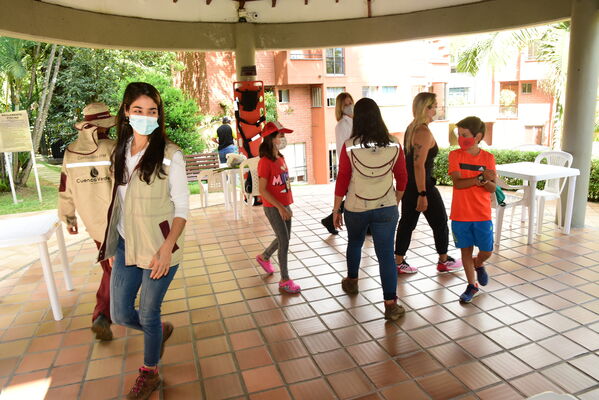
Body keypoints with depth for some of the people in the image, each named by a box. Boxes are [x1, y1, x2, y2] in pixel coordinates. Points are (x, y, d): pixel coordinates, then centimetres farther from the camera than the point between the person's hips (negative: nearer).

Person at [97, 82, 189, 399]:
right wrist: (113, 245, 15)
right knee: (121, 314, 12)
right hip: (126, 245, 6)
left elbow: (182, 208, -11)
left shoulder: (169, 154, -12)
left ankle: (150, 374, 36)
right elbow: (119, 201, 13)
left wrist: (166, 248, -21)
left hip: (159, 248, -5)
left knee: (148, 314, 9)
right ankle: (162, 331, 45)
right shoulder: (122, 151, 6)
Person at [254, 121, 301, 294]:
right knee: (284, 241, -4)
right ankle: (285, 280, 10)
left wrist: (288, 206, 15)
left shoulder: (281, 158, 7)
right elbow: (262, 190, -19)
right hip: (273, 208, -8)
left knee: (284, 238, 19)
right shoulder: (265, 162, -17)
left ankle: (264, 257, 45)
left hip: (284, 205, 8)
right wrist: (280, 207, -23)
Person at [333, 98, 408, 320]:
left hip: (355, 208, 0)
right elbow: (402, 179, 4)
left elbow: (342, 181, -7)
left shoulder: (349, 146, -10)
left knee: (354, 243, 25)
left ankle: (352, 282, 45)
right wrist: (396, 202, 19)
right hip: (386, 208, 0)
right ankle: (391, 305, 6)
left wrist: (336, 210, 3)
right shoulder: (394, 145, -3)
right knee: (386, 255, 5)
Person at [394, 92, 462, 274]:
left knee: (407, 222, 12)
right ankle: (444, 262, 27)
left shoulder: (410, 128, 9)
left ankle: (399, 262, 18)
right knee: (440, 223, 10)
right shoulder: (424, 132, -20)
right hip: (422, 186, -9)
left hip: (408, 185, 9)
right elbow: (419, 165, -25)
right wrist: (422, 195, -24)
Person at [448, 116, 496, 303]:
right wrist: (481, 178, -24)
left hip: (482, 215, 1)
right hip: (460, 215, -1)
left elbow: (492, 188, -5)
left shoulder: (488, 157, -2)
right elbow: (458, 183, -17)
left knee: (486, 251, 7)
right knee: (466, 250, 10)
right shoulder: (455, 155, -6)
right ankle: (472, 285, 27)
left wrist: (487, 181, -26)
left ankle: (478, 264, 42)